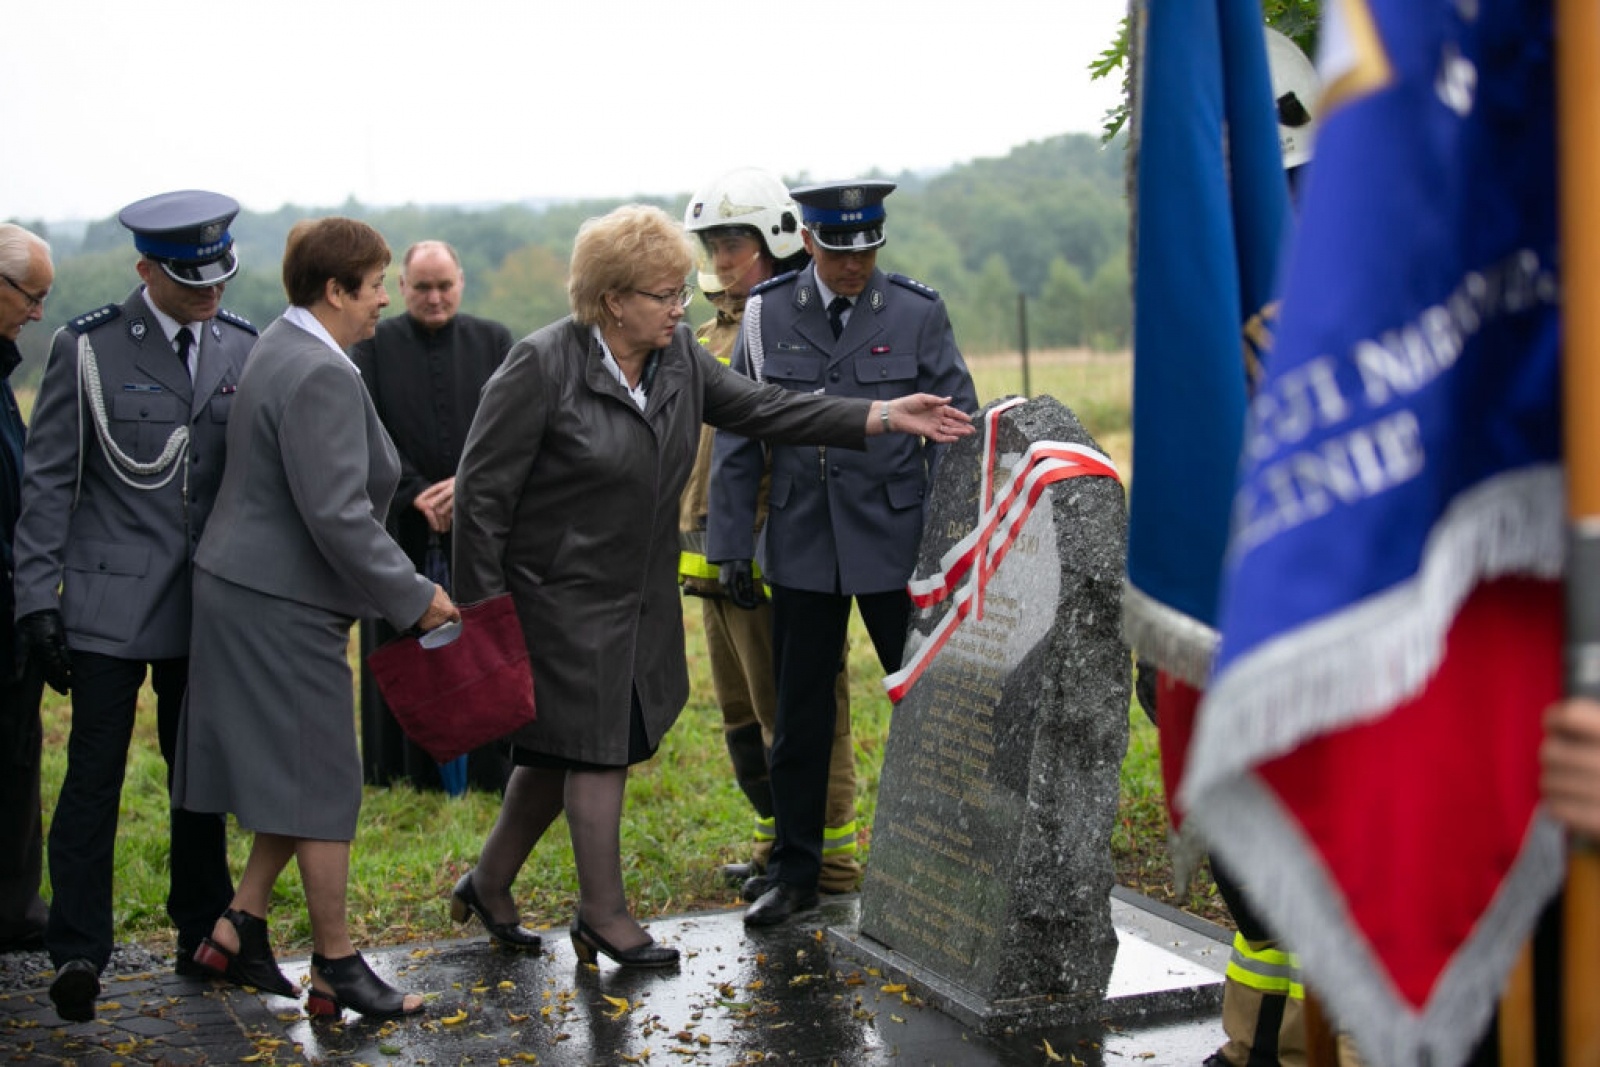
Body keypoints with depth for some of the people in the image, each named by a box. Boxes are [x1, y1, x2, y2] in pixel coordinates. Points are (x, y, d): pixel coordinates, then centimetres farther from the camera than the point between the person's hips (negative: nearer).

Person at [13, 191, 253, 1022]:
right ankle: (78, 953, 6)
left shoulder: (246, 349, 6)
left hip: (211, 605, 4)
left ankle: (201, 937, 24)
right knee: (94, 774, -3)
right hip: (110, 602, -3)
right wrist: (38, 600, -8)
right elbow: (48, 481, -3)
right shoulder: (87, 347, -4)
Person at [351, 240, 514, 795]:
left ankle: (493, 779, 10)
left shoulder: (493, 342, 7)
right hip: (403, 530, -1)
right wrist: (416, 494, -14)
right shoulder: (373, 346, 3)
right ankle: (410, 780, 11)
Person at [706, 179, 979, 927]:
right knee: (800, 711, 8)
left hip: (895, 538, -1)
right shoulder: (767, 315, 3)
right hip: (801, 543, 2)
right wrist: (731, 543, 2)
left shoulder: (917, 314, -1)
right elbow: (737, 434, 6)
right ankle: (794, 870, 20)